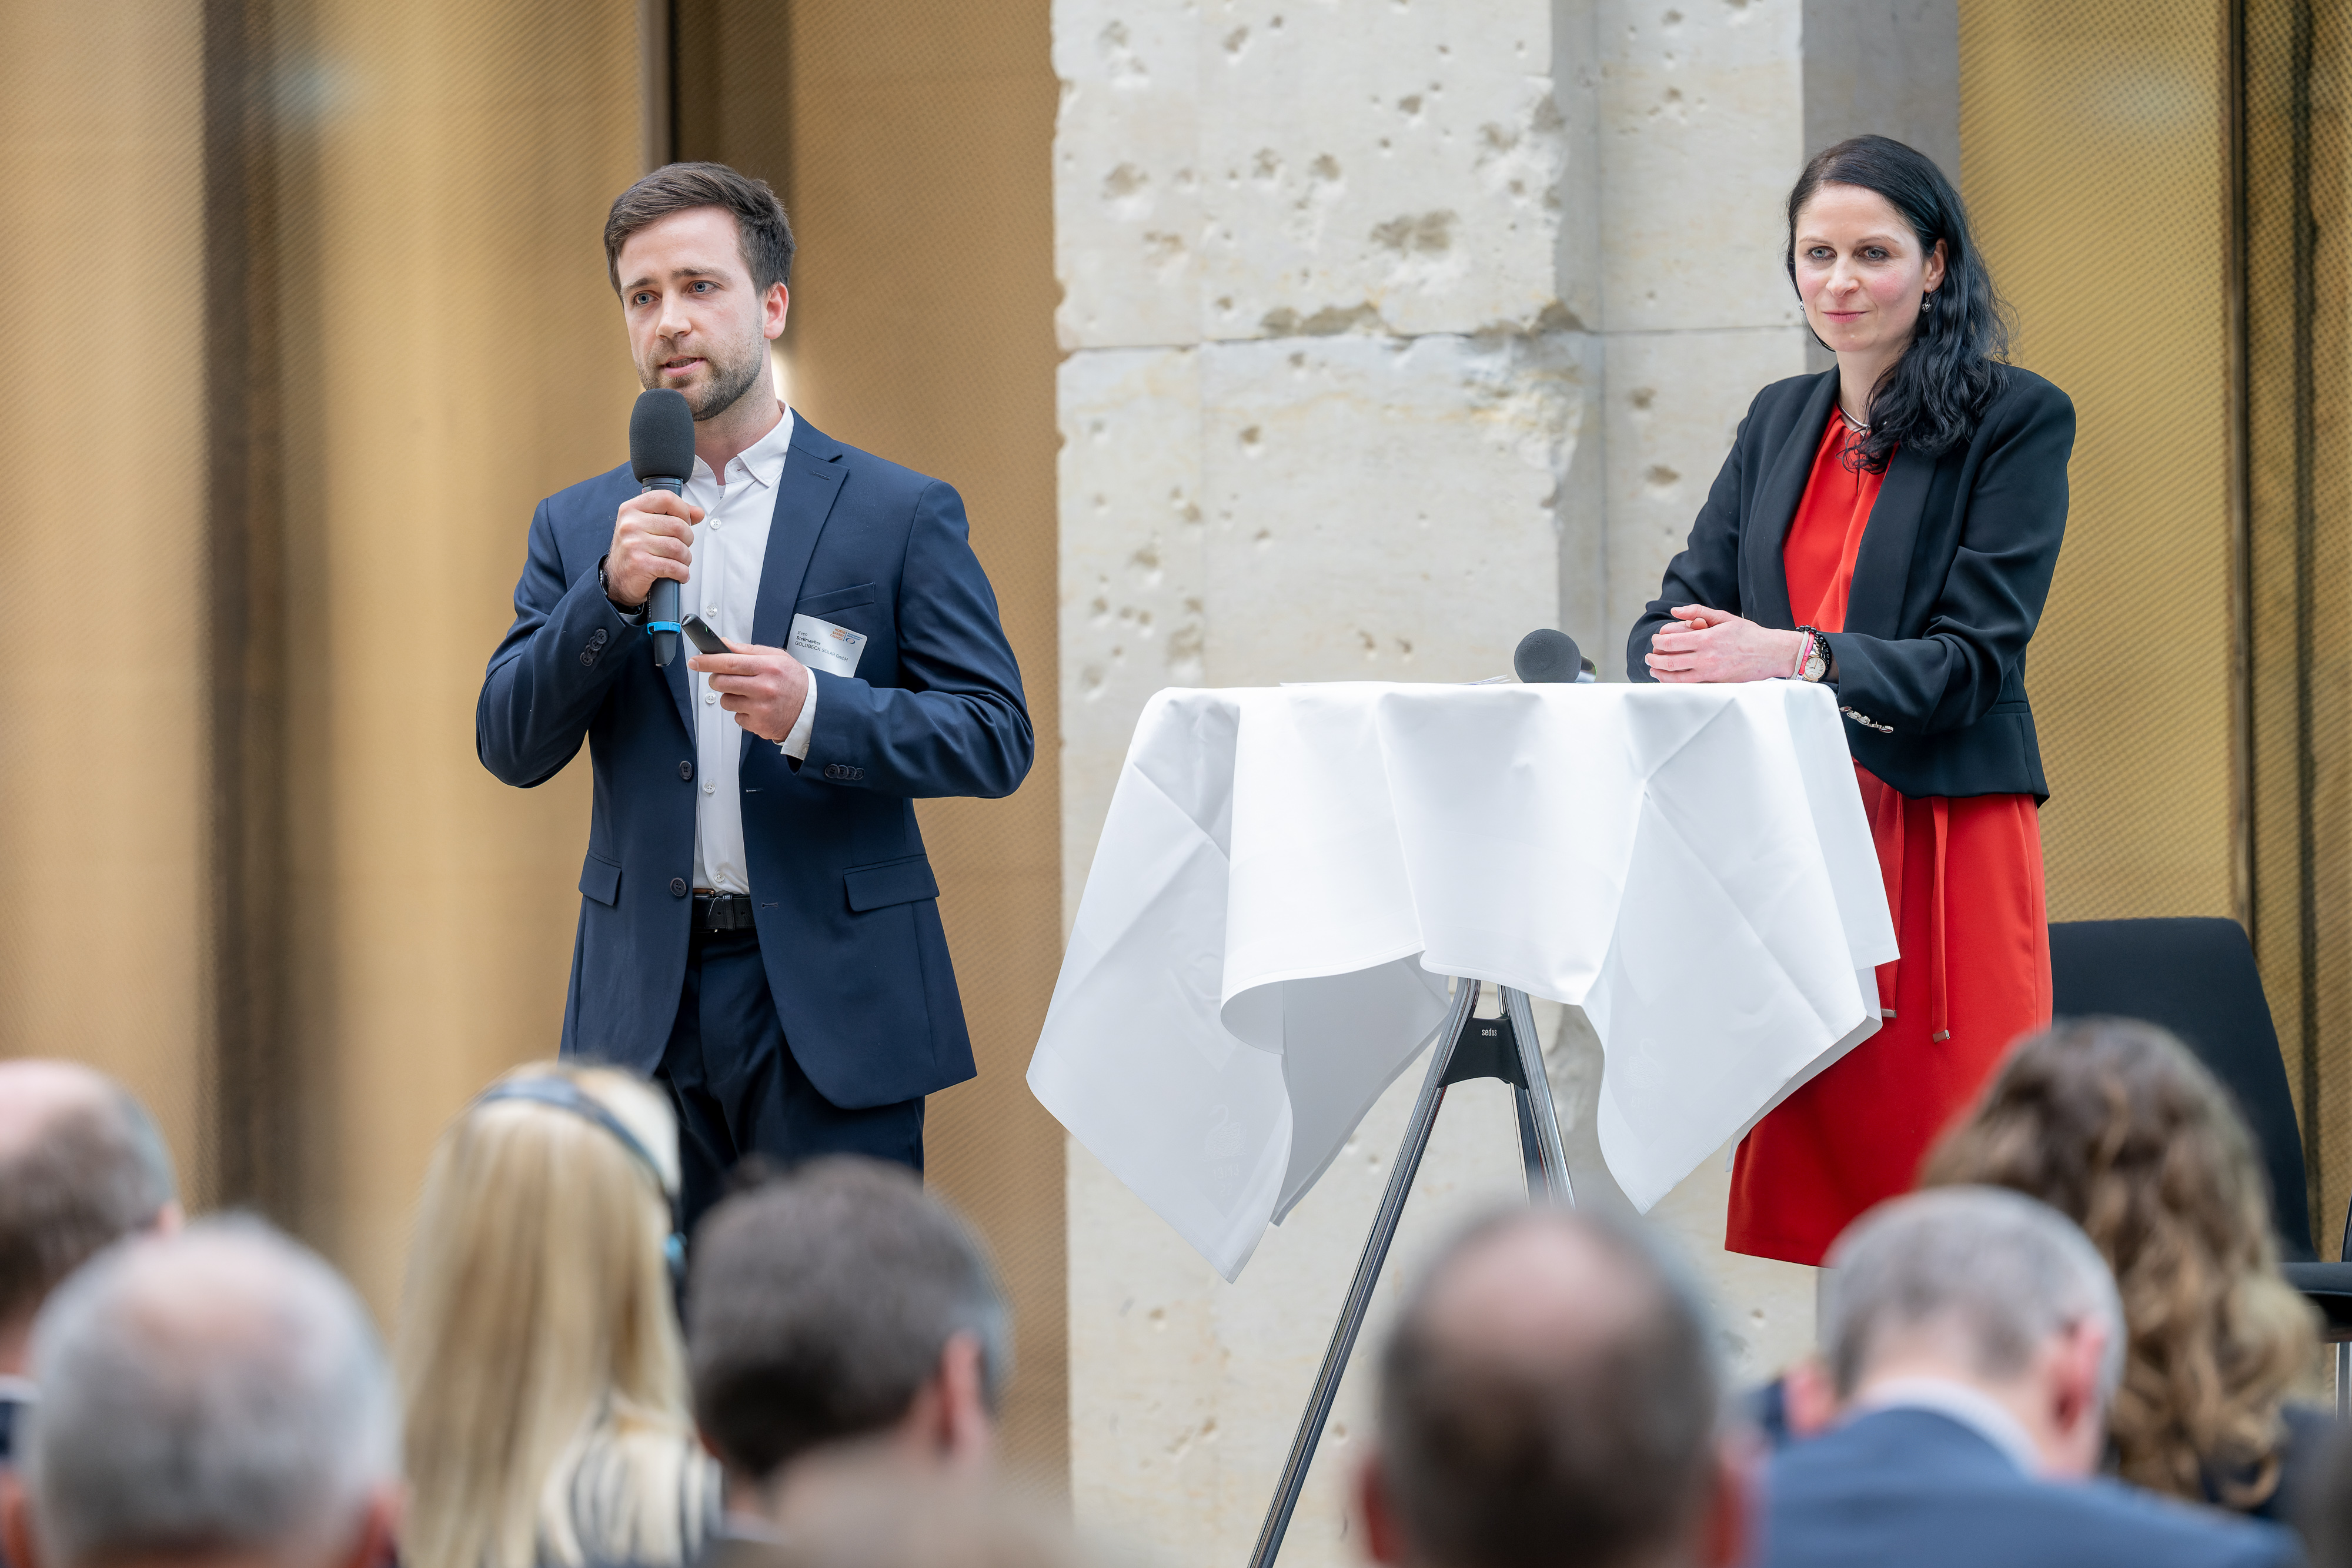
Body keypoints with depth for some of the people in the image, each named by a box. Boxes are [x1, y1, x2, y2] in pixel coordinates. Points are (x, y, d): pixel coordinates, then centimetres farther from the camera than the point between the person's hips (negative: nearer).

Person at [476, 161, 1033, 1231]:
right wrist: (612, 594, -13)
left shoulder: (901, 515, 3)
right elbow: (510, 746, 3)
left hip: (832, 1010, -2)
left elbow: (997, 738, -2)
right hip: (644, 1011, 3)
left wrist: (816, 711, -18)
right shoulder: (580, 529, 12)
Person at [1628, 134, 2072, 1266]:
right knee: (1802, 1165, -1)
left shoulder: (2018, 421, -1)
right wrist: (1684, 656, -13)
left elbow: (1976, 660, -10)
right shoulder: (1779, 422, 17)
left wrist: (1791, 658, -24)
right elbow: (1682, 603, 12)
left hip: (1942, 836, -5)